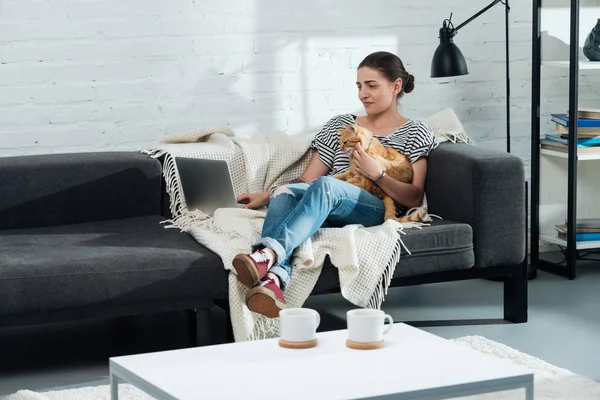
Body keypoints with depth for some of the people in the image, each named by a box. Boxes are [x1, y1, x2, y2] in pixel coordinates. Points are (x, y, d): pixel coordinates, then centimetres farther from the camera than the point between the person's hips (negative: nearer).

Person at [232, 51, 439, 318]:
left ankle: (268, 253, -60)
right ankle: (274, 279, -58)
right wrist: (266, 195, 1)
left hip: (375, 210, -4)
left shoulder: (415, 134, 15)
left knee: (325, 185, -37)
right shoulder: (340, 126, 25)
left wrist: (376, 174, -11)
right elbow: (306, 180, 17)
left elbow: (414, 199, 4)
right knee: (284, 193, -32)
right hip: (329, 210, 4)